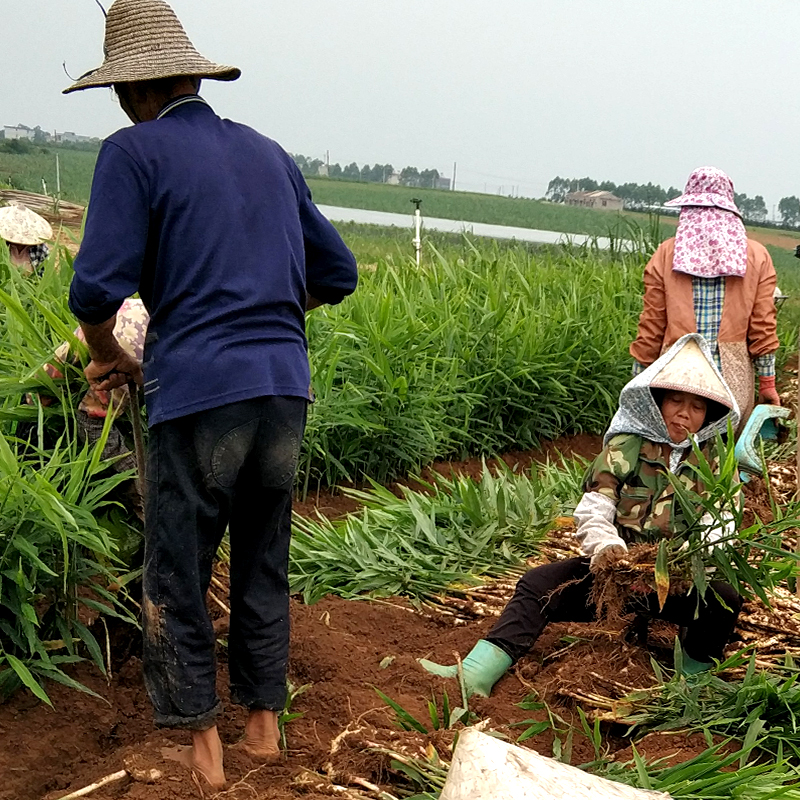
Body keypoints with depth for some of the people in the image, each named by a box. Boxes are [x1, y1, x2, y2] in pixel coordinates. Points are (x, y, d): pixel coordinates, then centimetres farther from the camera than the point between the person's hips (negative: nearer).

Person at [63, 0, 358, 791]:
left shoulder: (134, 152, -3)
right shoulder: (270, 153, 15)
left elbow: (97, 289, -11)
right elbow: (337, 273, 20)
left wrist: (109, 360, 7)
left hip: (197, 392, -6)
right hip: (284, 387, 6)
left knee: (177, 574, 8)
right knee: (264, 562, 18)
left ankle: (202, 744, 15)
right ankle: (263, 719, 28)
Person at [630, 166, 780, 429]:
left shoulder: (666, 254, 2)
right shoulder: (757, 257, 4)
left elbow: (652, 323, 2)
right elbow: (762, 325, 2)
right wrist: (767, 382, 9)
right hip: (733, 378, 0)